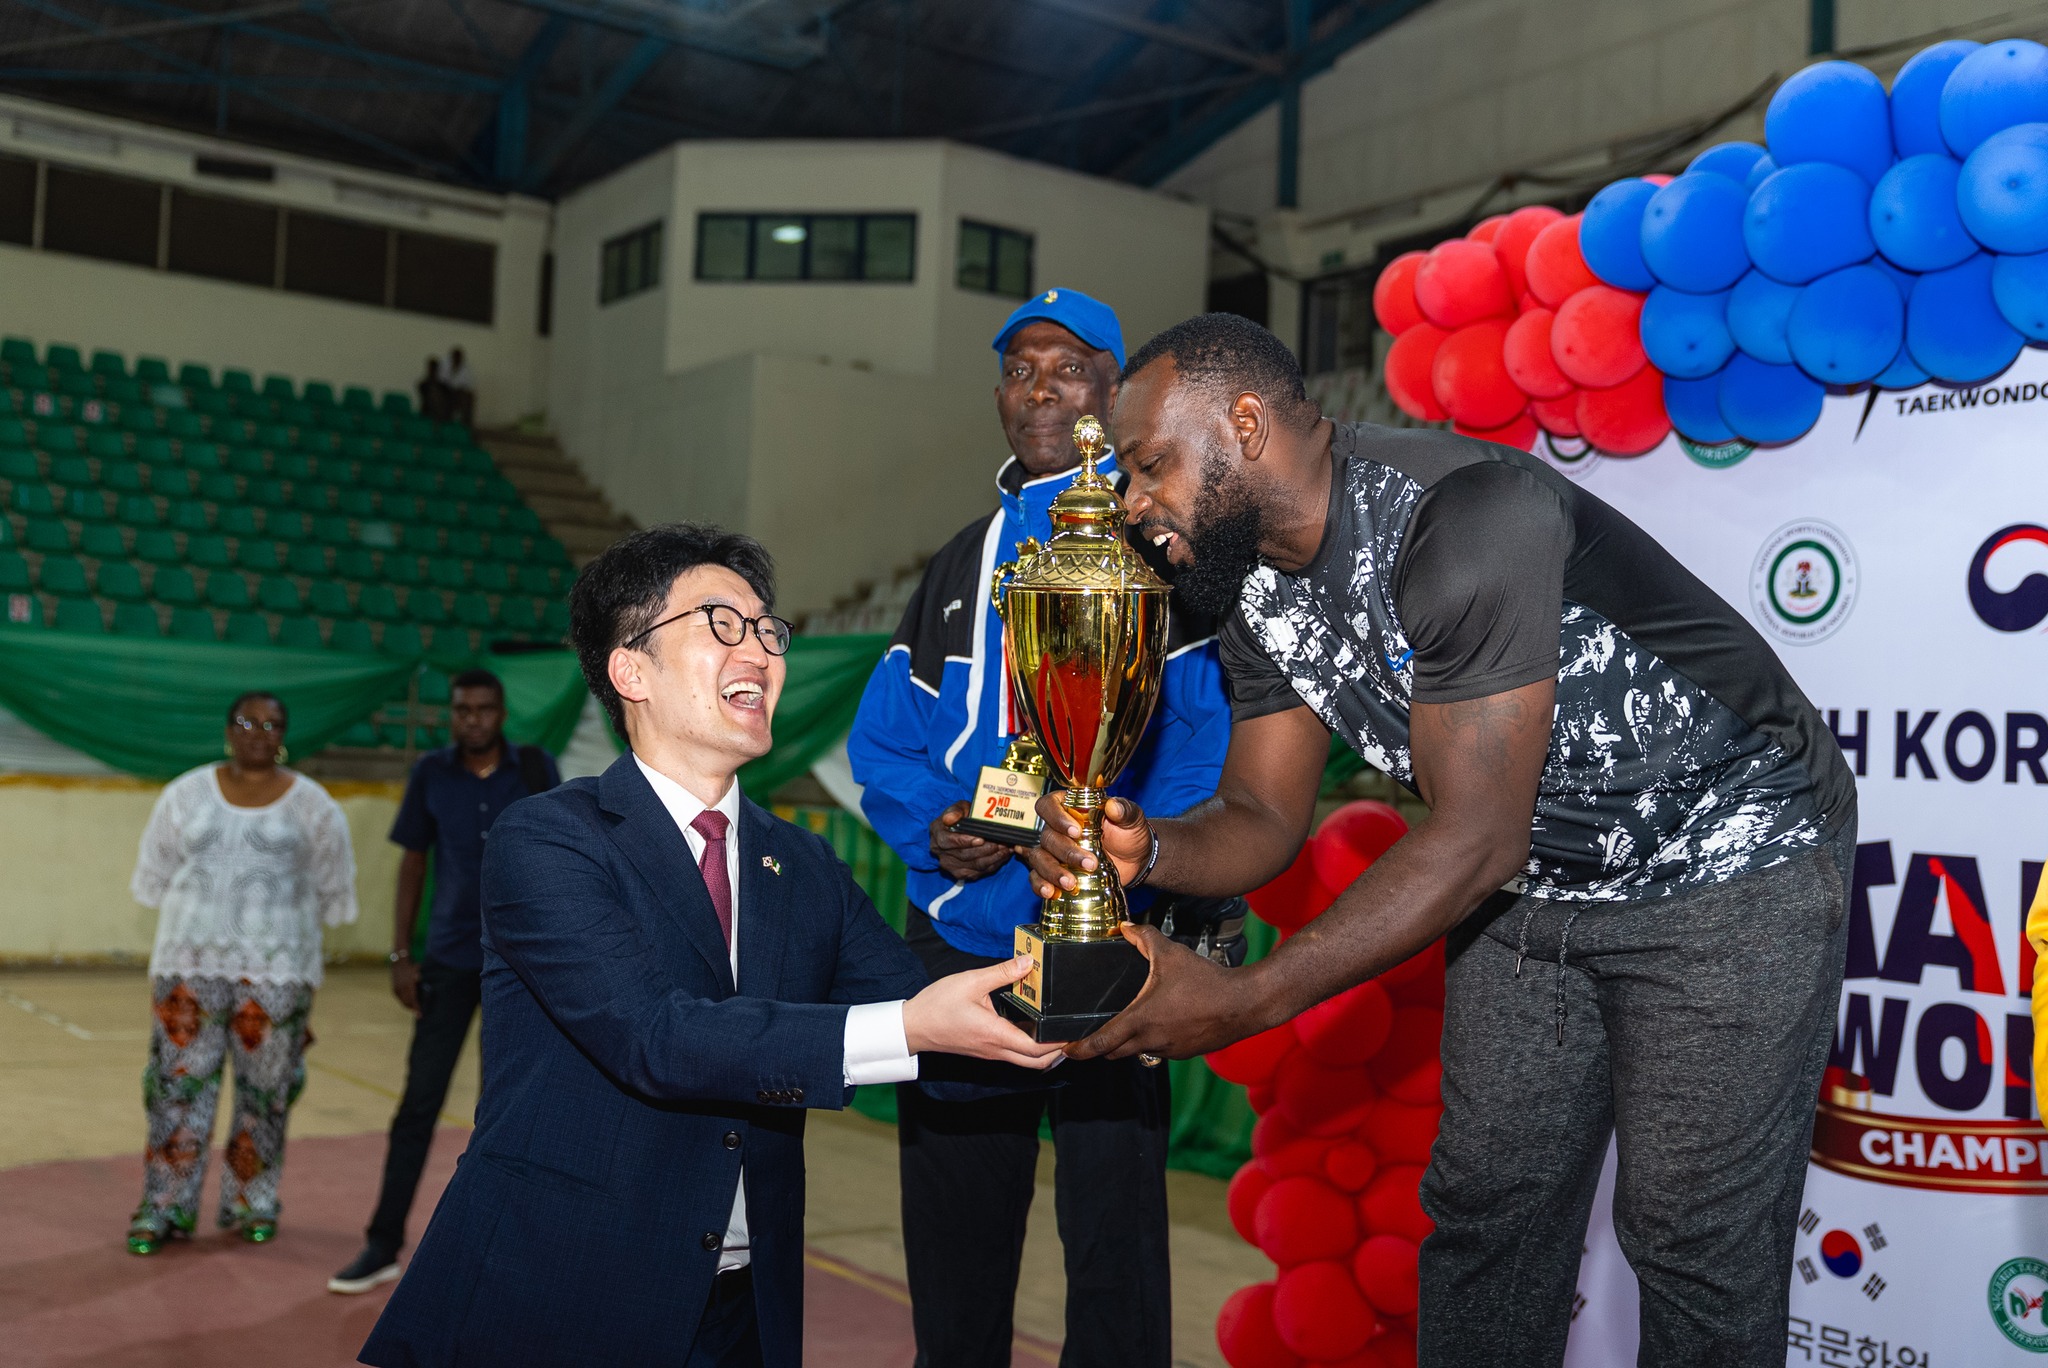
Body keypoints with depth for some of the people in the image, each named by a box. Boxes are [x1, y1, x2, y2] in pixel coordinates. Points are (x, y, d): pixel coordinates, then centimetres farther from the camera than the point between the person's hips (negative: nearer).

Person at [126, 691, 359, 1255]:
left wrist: (272, 923, 6)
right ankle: (165, 1207, 10)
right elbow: (158, 875, 13)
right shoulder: (186, 794, 7)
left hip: (276, 970, -1)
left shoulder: (312, 805, 2)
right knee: (180, 1082, 0)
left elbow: (329, 891, 8)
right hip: (191, 963, 1)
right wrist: (205, 914, 8)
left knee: (265, 1089, 4)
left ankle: (252, 1203, 18)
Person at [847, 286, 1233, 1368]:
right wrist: (929, 825, -9)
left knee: (1112, 1218, -1)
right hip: (957, 936, 5)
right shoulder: (962, 560, 17)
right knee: (953, 1225, 14)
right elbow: (884, 733, 12)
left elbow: (1209, 731, -9)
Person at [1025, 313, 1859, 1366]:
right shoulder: (1263, 593, -4)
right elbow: (1262, 822, -2)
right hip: (1533, 881, 8)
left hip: (1726, 872, -7)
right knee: (1484, 1209, 11)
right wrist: (1148, 850, -26)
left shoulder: (1468, 519, -32)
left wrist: (1244, 1001, -33)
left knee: (1695, 1247, -3)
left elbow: (1475, 840, -33)